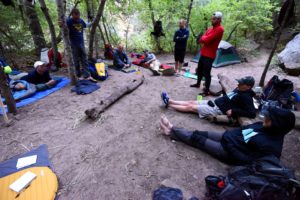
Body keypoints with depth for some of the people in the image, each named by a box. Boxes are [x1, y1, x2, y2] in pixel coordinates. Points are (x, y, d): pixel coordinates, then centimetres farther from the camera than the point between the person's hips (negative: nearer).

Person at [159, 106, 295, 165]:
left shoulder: (270, 146, -24)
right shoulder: (265, 127, 1)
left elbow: (249, 161, -23)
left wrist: (231, 148, -22)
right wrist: (230, 134, 4)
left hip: (229, 153, -7)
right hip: (229, 136, 7)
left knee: (198, 140, -2)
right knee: (200, 134, 4)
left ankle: (173, 130, 12)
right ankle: (174, 131, 15)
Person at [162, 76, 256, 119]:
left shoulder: (246, 97, -18)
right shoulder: (238, 90, 9)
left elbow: (252, 113, -25)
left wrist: (233, 111, -27)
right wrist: (221, 98, 9)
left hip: (218, 110, -8)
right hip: (215, 103, 9)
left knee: (190, 107, -4)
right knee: (191, 102, 7)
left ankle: (169, 104, 8)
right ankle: (169, 101, 15)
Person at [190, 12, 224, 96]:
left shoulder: (220, 29, -15)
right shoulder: (210, 28, 15)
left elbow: (207, 39, -22)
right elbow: (202, 39, 9)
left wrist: (204, 38, -2)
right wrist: (204, 39, -11)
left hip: (209, 56, -9)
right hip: (203, 53, 9)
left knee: (206, 73, -7)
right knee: (199, 70, 21)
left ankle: (207, 91, 1)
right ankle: (198, 84, 41)